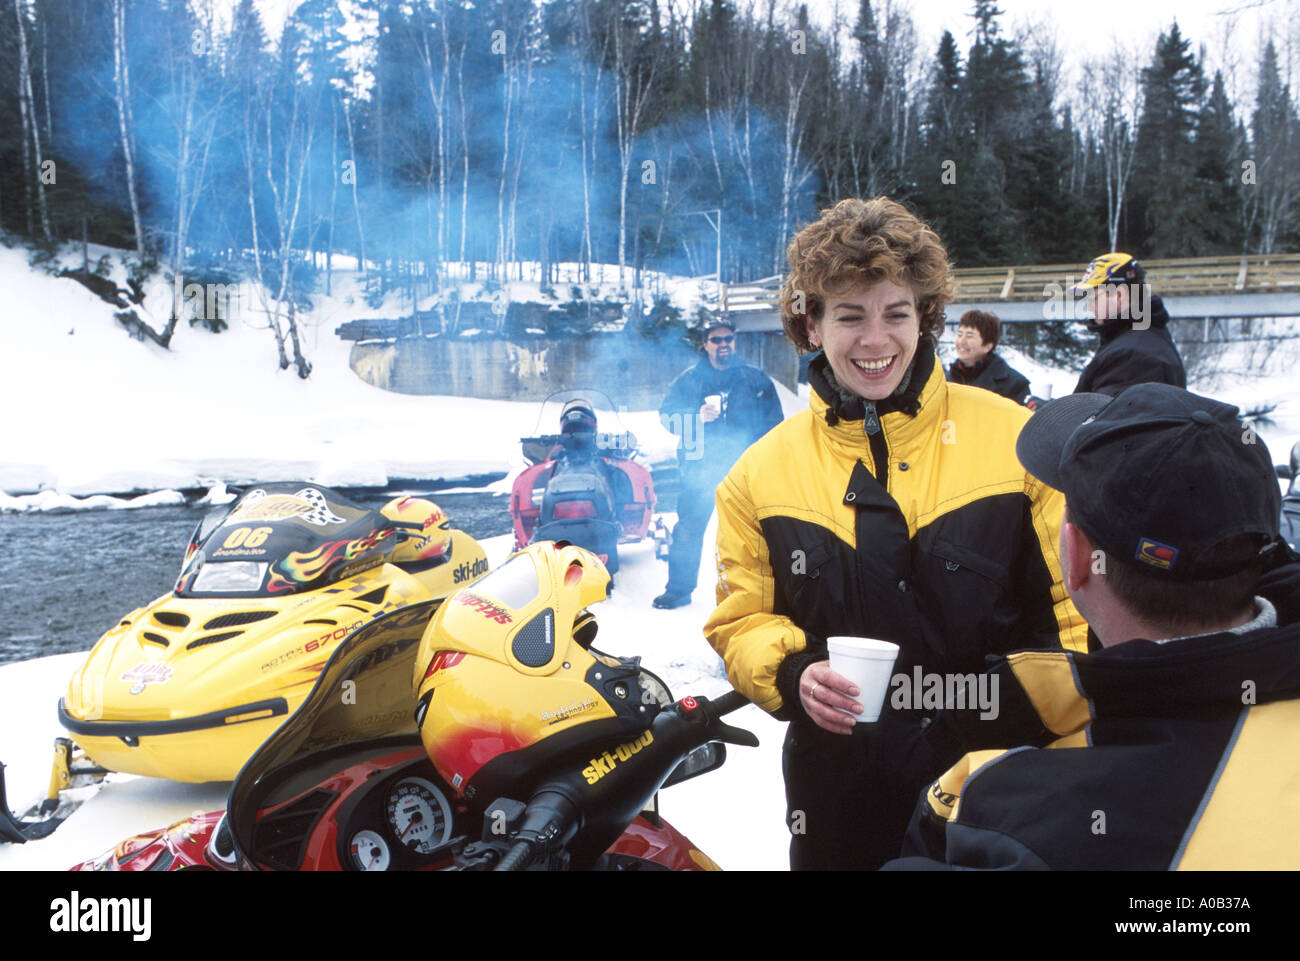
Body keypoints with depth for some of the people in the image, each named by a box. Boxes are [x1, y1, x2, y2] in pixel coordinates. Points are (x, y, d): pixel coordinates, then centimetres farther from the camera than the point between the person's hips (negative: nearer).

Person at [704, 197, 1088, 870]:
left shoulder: (1016, 439, -6)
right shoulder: (760, 474, 0)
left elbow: (1074, 601, -2)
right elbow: (741, 620, 5)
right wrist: (792, 674, -15)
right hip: (839, 793, 2)